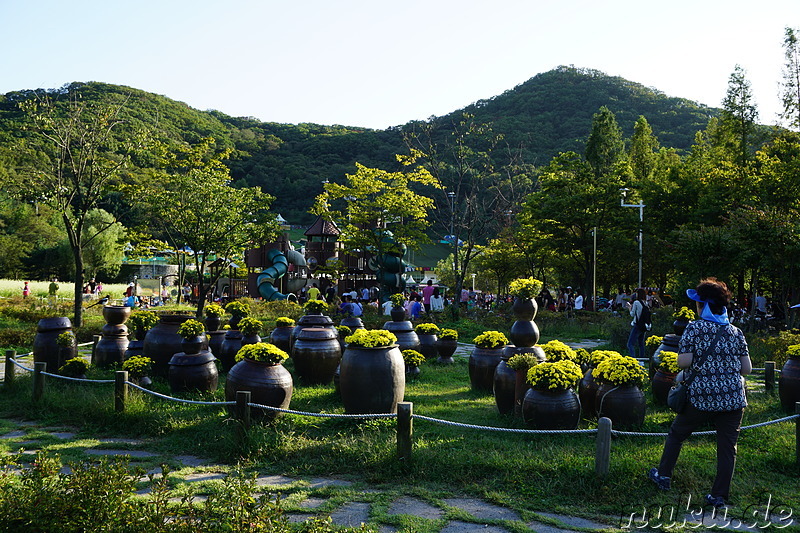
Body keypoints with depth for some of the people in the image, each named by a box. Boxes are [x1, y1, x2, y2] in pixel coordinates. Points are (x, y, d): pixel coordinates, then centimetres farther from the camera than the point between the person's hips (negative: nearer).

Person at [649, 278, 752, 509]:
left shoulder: (695, 328, -6)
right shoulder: (736, 332, 5)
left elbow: (683, 362, -13)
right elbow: (747, 368, 3)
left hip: (702, 397, -3)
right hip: (734, 399, 3)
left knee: (677, 433, 17)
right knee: (727, 447, 9)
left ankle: (663, 475, 29)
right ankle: (719, 496, 14)